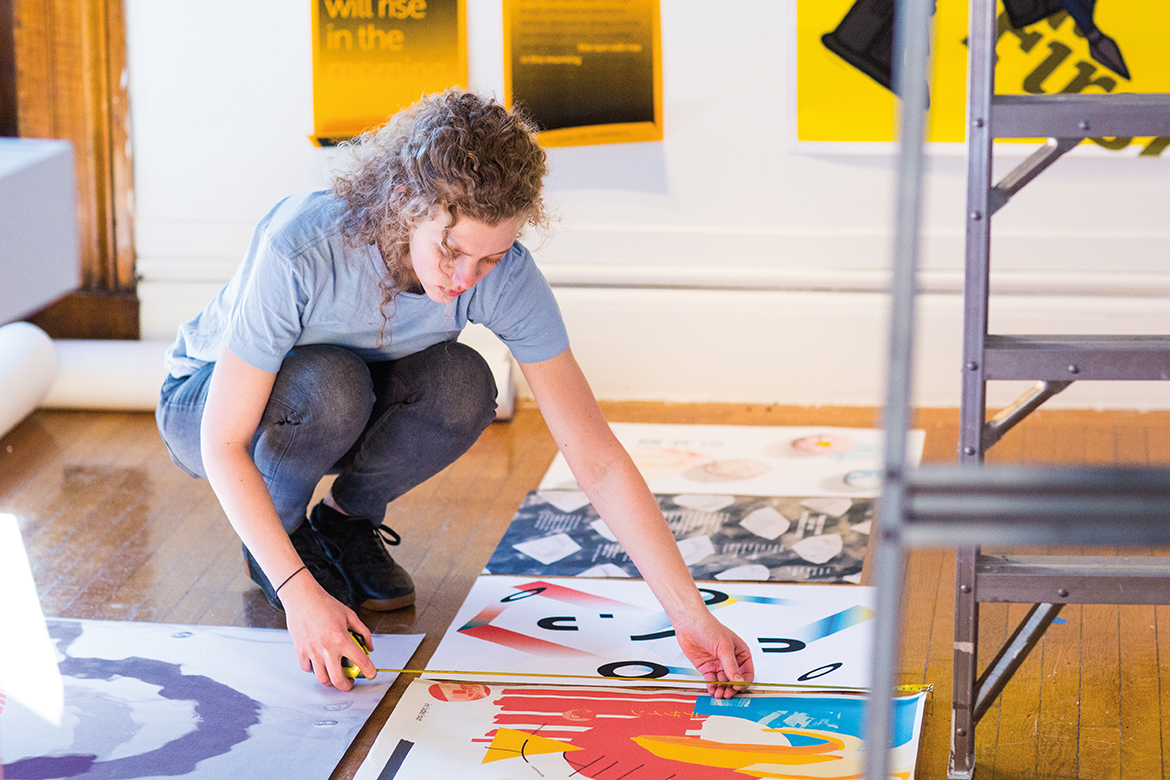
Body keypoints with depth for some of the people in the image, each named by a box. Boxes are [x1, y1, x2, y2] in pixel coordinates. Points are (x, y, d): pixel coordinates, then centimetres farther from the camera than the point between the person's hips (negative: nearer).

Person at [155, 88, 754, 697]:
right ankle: (282, 528, -5)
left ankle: (348, 520, 0)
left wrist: (690, 618, -31)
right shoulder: (298, 249, -38)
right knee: (330, 385, -36)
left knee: (462, 385, -28)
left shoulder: (505, 276, -27)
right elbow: (223, 443, -31)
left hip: (339, 415, 3)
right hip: (206, 402, -3)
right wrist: (300, 593, -40)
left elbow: (596, 458, -25)